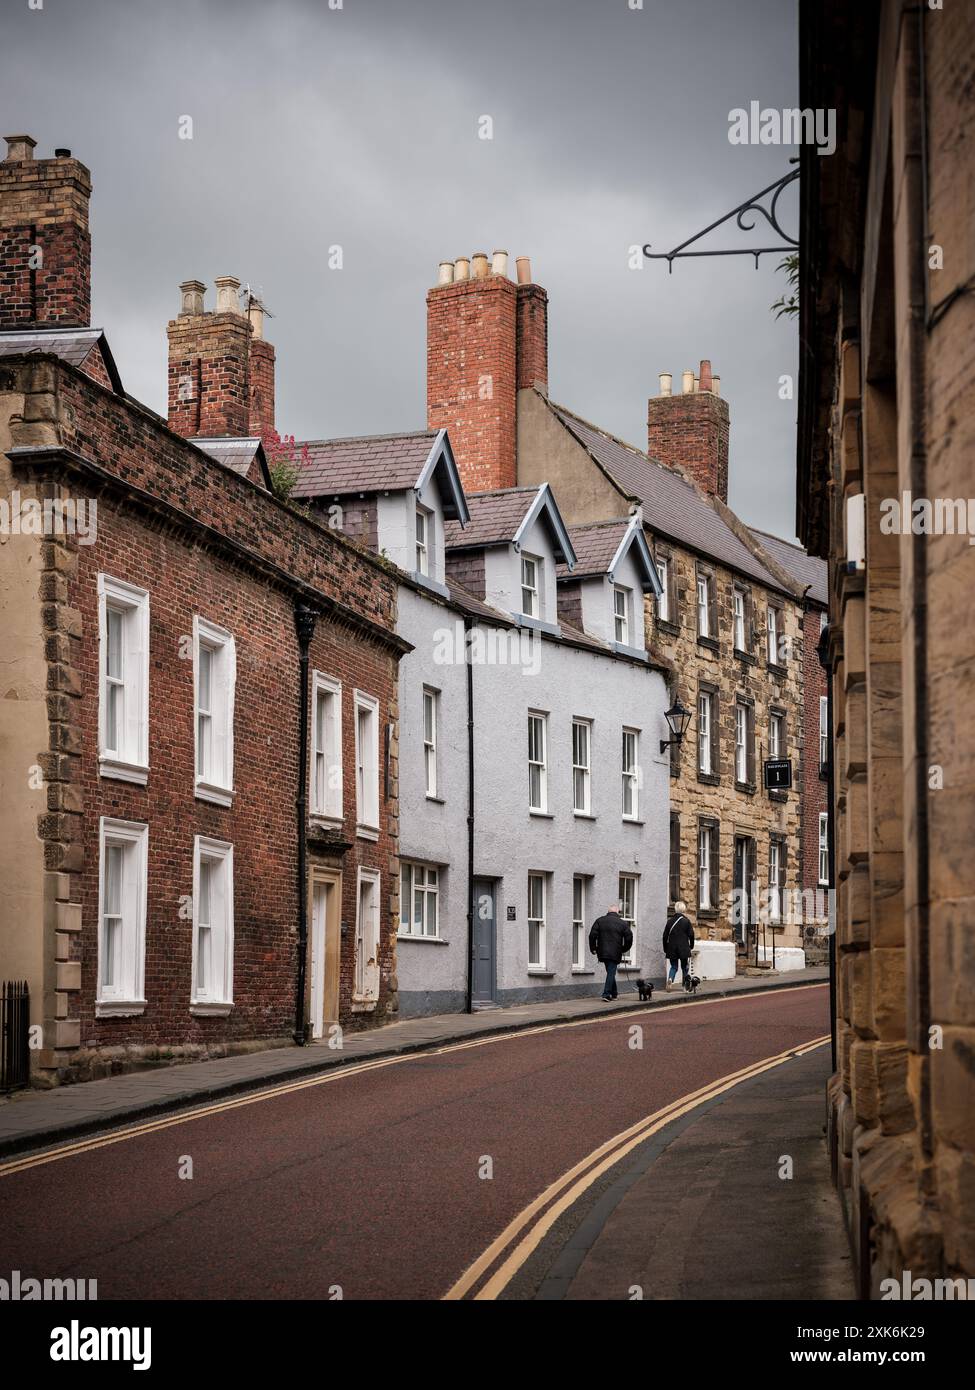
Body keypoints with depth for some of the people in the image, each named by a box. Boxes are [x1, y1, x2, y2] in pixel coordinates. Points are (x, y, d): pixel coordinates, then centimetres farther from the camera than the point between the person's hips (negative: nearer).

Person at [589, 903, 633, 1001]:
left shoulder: (599, 921, 5)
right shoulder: (623, 923, 2)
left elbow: (592, 935, -1)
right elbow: (629, 938, 1)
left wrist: (593, 948, 9)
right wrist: (624, 950, 16)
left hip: (602, 952, 3)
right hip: (615, 953, -2)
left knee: (610, 972, 16)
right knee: (611, 972, -2)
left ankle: (614, 993, 22)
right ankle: (607, 994, -13)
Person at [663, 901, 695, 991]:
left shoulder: (670, 921, 2)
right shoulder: (686, 921, -6)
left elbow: (665, 936, 4)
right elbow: (691, 934, -5)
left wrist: (665, 949, 12)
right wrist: (691, 946, 11)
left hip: (672, 949, 2)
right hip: (684, 948, -2)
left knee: (673, 966, 11)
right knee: (685, 967, 10)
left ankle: (670, 979, -16)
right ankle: (685, 985, 9)